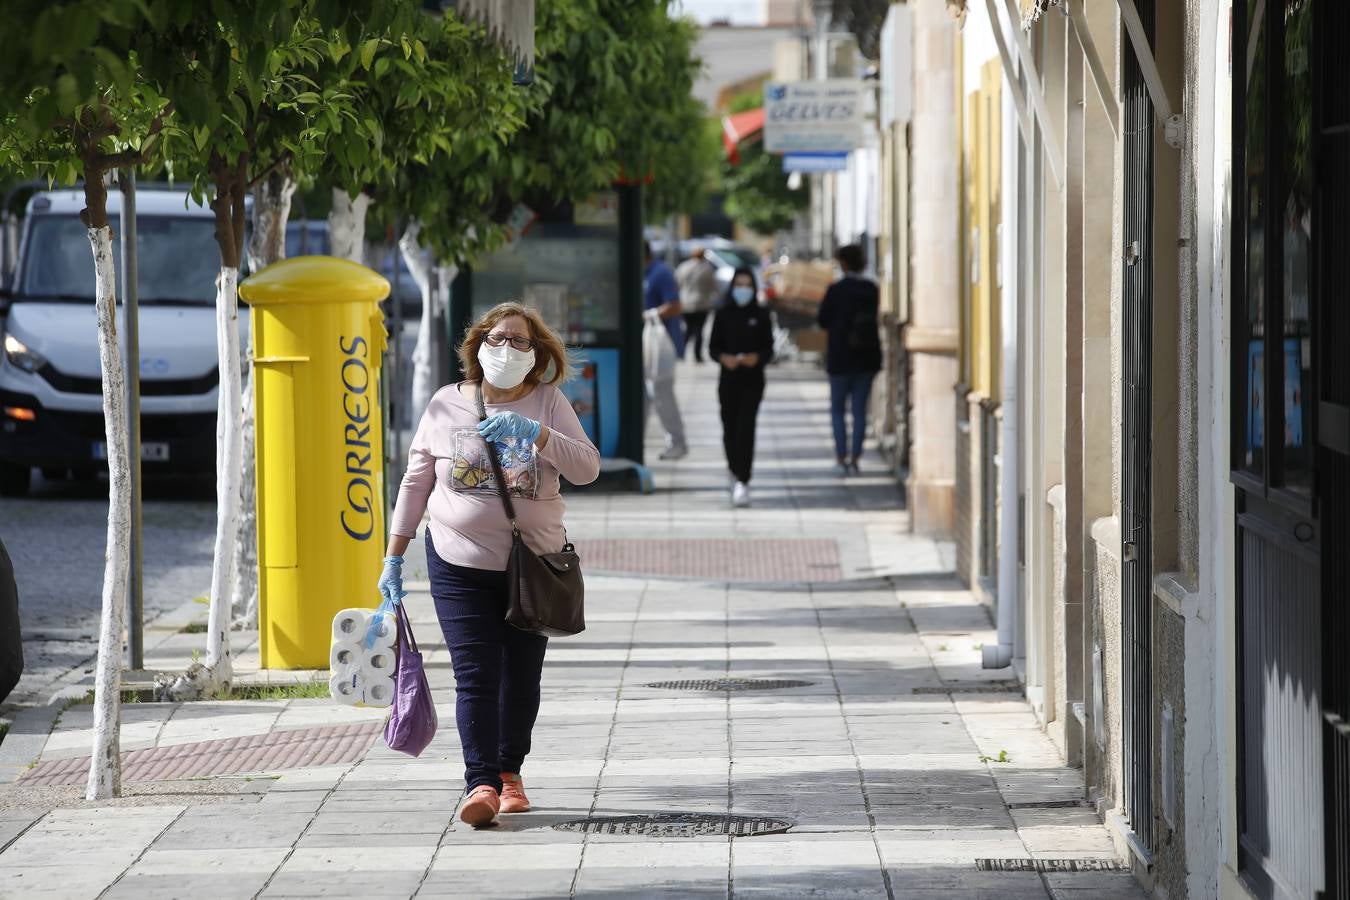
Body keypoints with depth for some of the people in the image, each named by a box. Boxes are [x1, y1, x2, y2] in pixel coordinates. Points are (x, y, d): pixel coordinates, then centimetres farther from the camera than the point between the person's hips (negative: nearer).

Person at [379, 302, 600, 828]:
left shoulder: (547, 403, 1)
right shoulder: (446, 405, 2)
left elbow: (587, 468, -9)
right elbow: (415, 483, 7)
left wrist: (535, 433, -24)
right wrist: (394, 557, 5)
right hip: (460, 566, -1)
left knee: (521, 677, 7)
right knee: (475, 675, -11)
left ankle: (509, 772, 23)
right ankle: (480, 782, -15)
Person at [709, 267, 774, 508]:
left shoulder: (761, 315, 2)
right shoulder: (723, 315, 5)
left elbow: (769, 349, 2)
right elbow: (713, 347, 4)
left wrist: (757, 358, -19)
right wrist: (724, 358, -17)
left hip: (752, 381, -2)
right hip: (729, 379, 2)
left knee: (745, 427, -12)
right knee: (730, 429, 7)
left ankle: (742, 482, -17)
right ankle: (736, 473, 30)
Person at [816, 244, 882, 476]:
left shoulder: (836, 290, -13)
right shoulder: (872, 289, -1)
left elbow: (822, 320, -7)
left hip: (841, 358, -3)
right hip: (867, 358, 3)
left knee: (837, 409, 9)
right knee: (860, 409, 8)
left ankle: (841, 459, 0)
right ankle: (854, 459, 6)